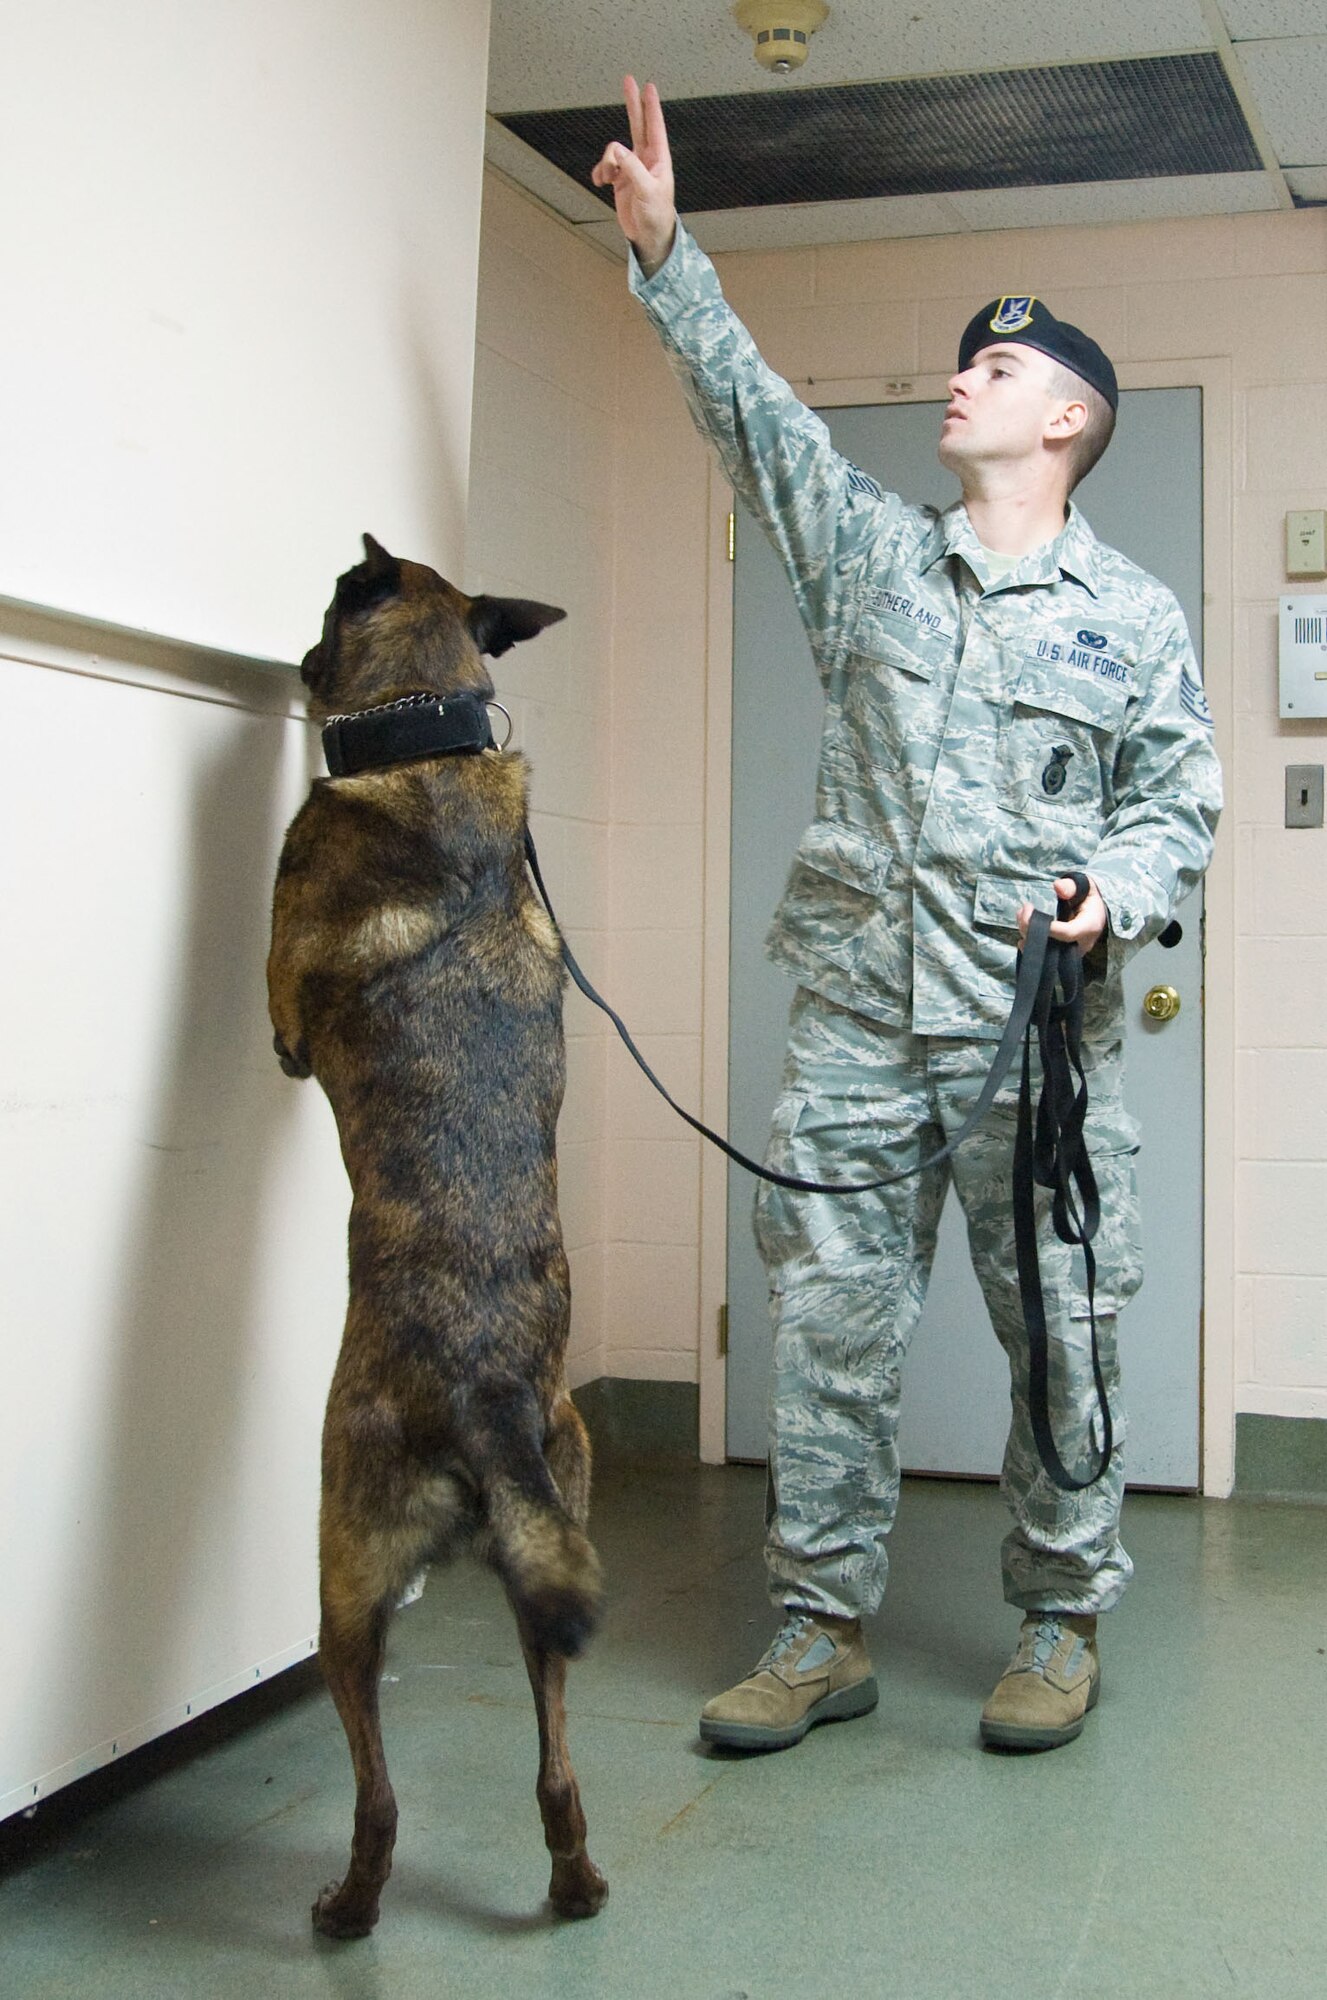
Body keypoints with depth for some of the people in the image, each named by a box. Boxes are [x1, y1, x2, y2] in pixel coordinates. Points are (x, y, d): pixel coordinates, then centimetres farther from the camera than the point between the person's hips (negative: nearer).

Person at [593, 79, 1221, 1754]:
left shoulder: (1135, 614, 9)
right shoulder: (873, 553, 15)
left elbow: (1179, 798, 7)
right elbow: (751, 410, 11)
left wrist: (1115, 893, -13)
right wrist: (662, 249, 5)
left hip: (1039, 1028, -2)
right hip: (856, 1013, 2)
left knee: (1060, 1330, 2)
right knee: (826, 1320, 2)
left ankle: (1060, 1624, 19)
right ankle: (822, 1630, 12)